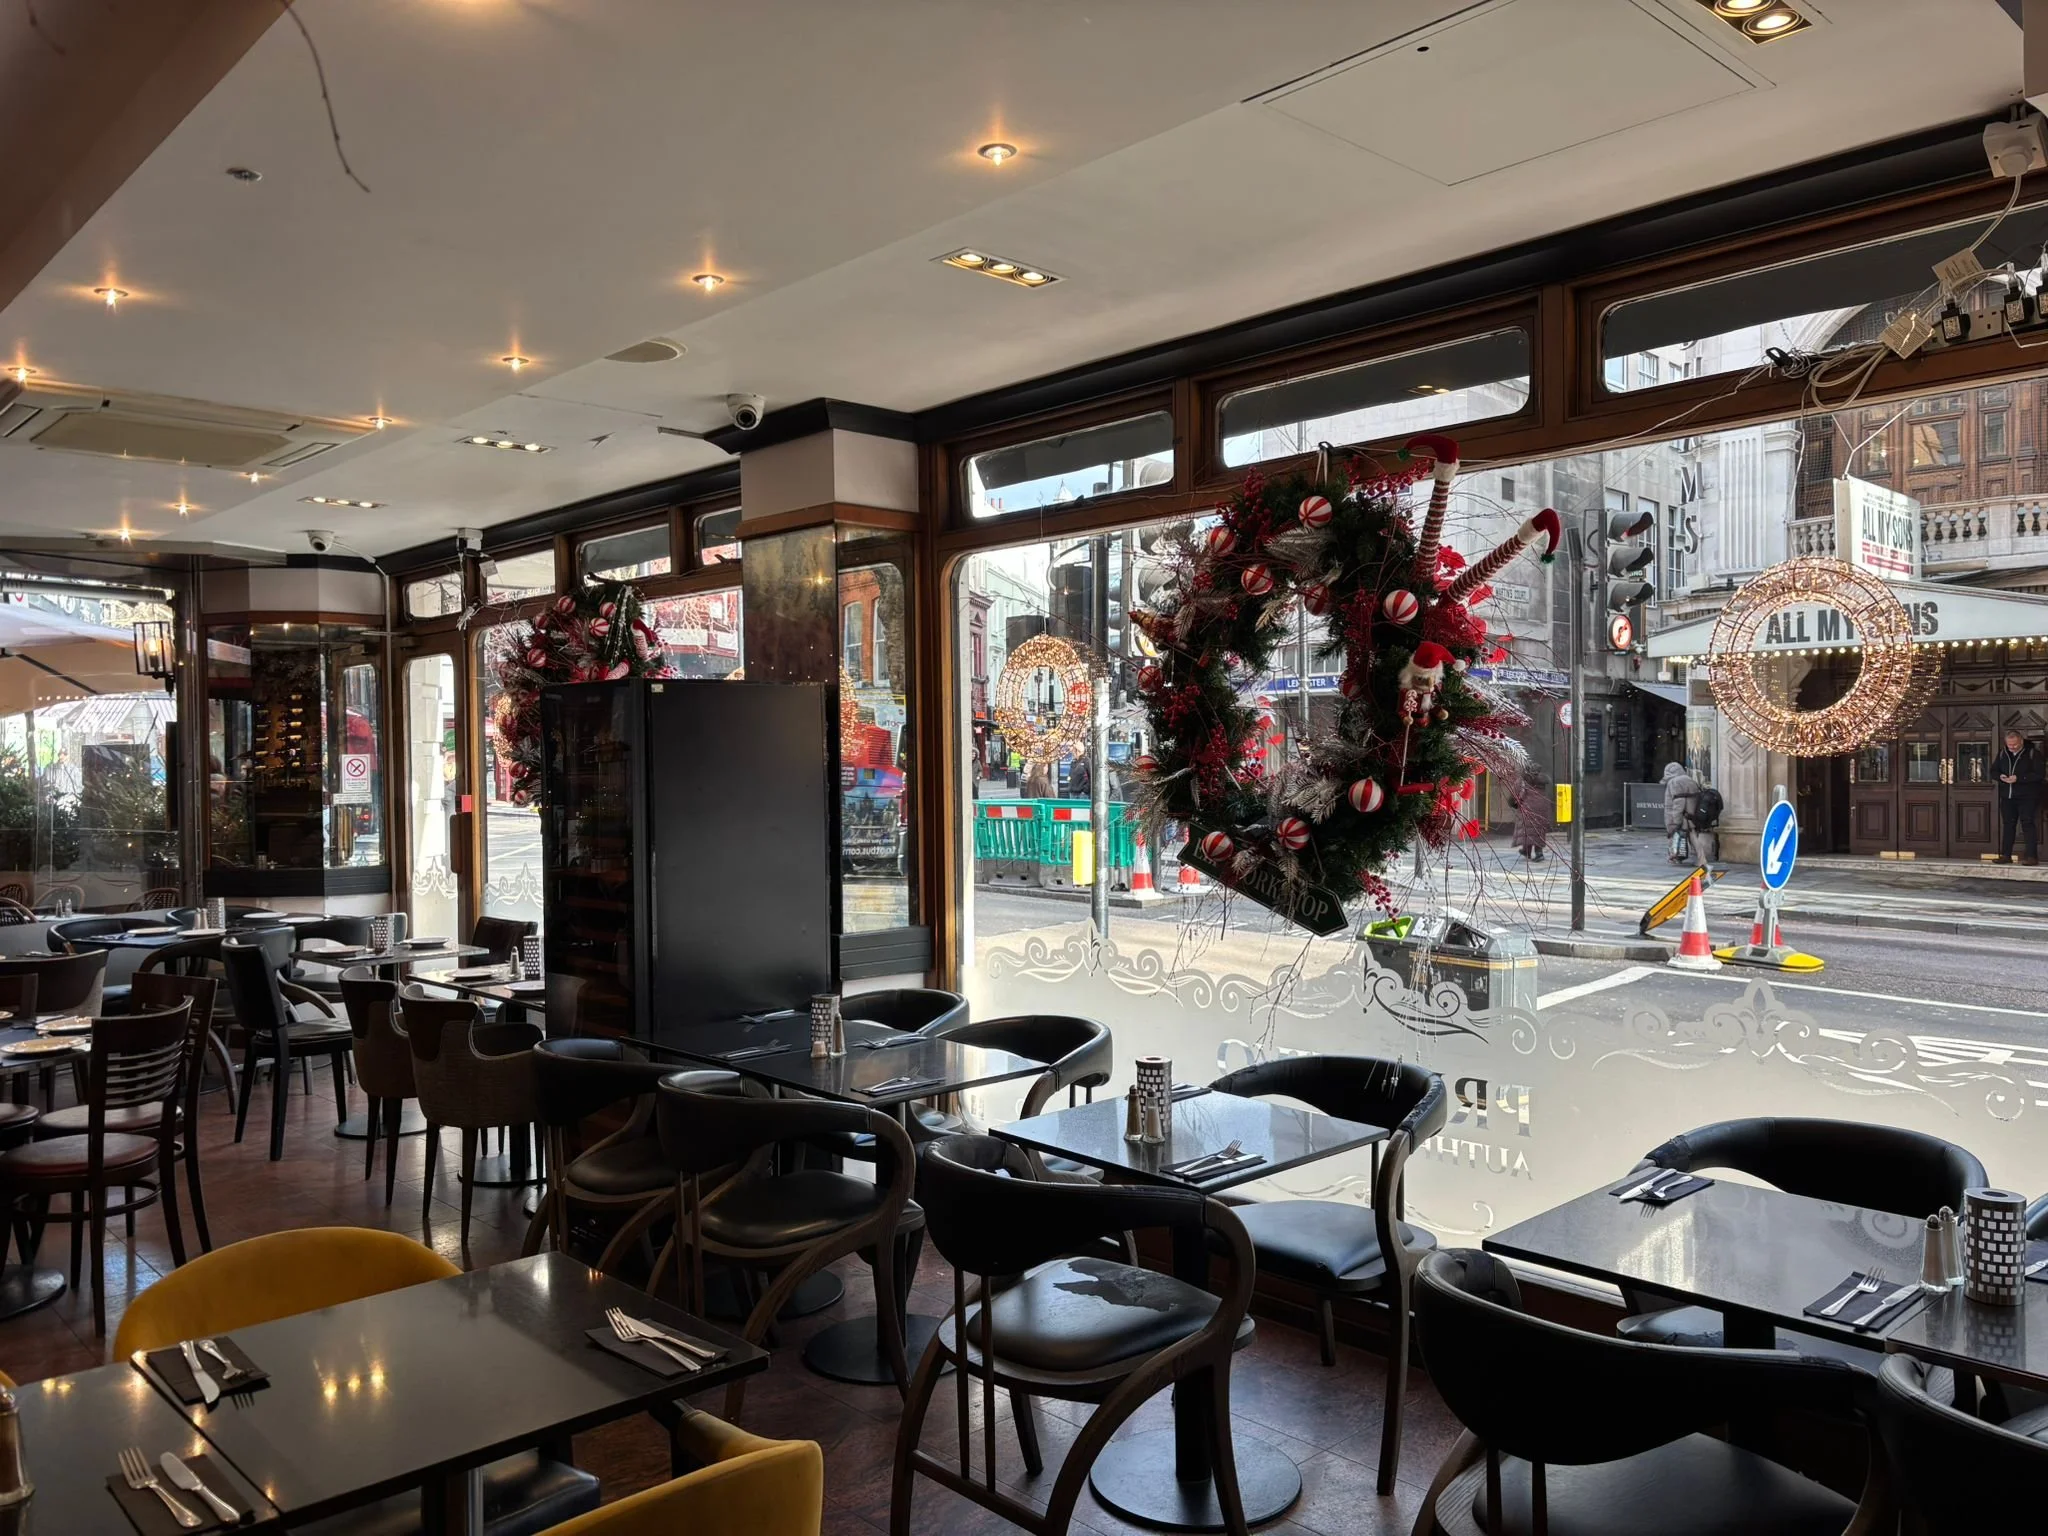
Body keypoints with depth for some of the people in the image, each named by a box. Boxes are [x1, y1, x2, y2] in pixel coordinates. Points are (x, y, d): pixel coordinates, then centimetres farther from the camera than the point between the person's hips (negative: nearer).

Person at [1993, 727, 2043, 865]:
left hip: (2027, 797, -5)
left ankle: (2032, 856, -8)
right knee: (2008, 825, 8)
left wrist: (2018, 778, -23)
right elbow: (1993, 771, 17)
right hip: (2007, 797, 6)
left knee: (2027, 824, -9)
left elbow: (2038, 774, -14)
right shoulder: (2002, 754, 10)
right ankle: (2006, 855, 13)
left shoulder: (2032, 754, -7)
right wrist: (2000, 776, -6)